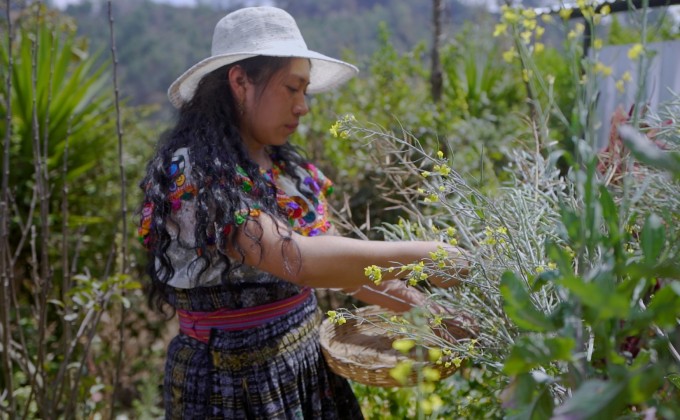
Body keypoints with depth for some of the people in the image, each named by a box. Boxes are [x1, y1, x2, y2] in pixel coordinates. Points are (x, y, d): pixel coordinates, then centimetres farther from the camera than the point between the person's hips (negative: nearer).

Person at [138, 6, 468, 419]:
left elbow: (338, 260, 4)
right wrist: (429, 254, -27)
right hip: (236, 384, -7)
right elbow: (300, 261, -32)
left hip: (308, 368, 7)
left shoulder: (286, 167, 3)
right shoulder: (191, 173, -21)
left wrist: (427, 308, -5)